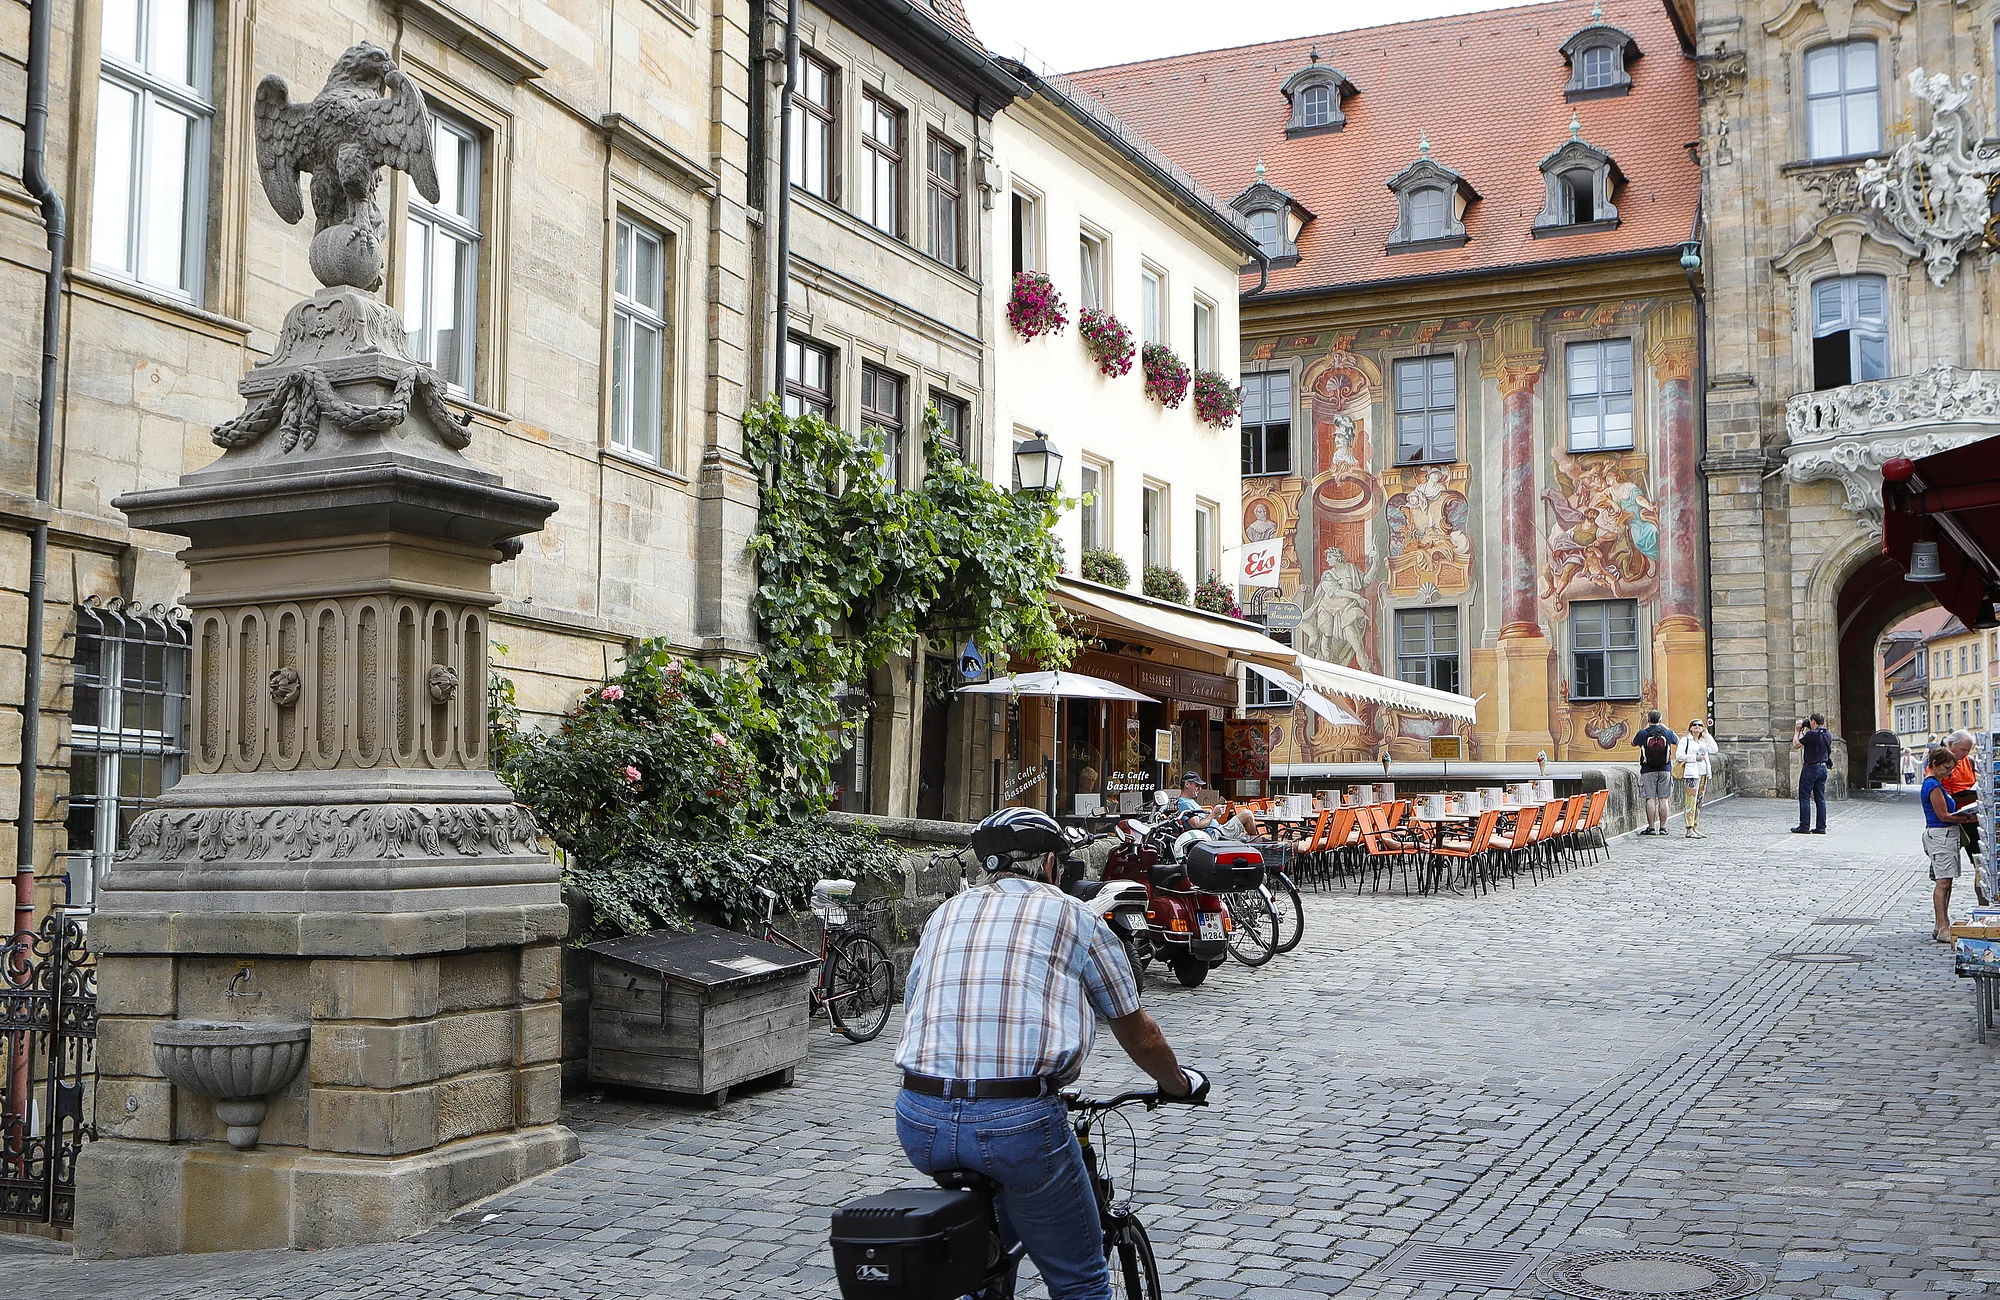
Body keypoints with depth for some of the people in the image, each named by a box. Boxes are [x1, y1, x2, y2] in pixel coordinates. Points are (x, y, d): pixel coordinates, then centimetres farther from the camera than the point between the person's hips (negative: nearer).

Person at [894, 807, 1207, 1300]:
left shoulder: (944, 914, 20)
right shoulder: (1075, 917, 10)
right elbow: (1139, 1037, 18)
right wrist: (1180, 1084, 38)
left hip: (919, 1124, 5)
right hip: (1019, 1121, -4)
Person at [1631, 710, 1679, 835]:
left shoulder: (1643, 733, -6)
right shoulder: (1667, 733, 0)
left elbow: (1633, 742, 15)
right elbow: (1678, 741, 22)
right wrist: (1664, 727, 27)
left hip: (1648, 771, -2)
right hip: (1665, 770, 2)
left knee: (1650, 798, -1)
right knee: (1664, 799, 5)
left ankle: (1651, 827, -2)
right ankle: (1663, 827, 6)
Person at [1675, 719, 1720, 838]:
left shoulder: (1704, 740, 18)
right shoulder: (1685, 740, 0)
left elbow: (1715, 750, 4)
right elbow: (1679, 755, -7)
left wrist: (1707, 735, 4)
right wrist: (1695, 758, -14)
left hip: (1704, 773, 7)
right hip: (1692, 772, -7)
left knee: (1699, 802, 9)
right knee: (1691, 801, -12)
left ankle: (1696, 828, 13)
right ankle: (1689, 830, -14)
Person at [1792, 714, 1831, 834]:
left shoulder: (1812, 734, -17)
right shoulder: (1828, 735, 7)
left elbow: (1796, 745, -9)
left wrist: (1797, 731, 3)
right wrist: (1806, 730, 20)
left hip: (1811, 768, -7)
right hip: (1823, 768, 7)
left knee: (1804, 797, -1)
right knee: (1820, 798, 9)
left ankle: (1804, 826, -3)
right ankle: (1821, 827, 8)